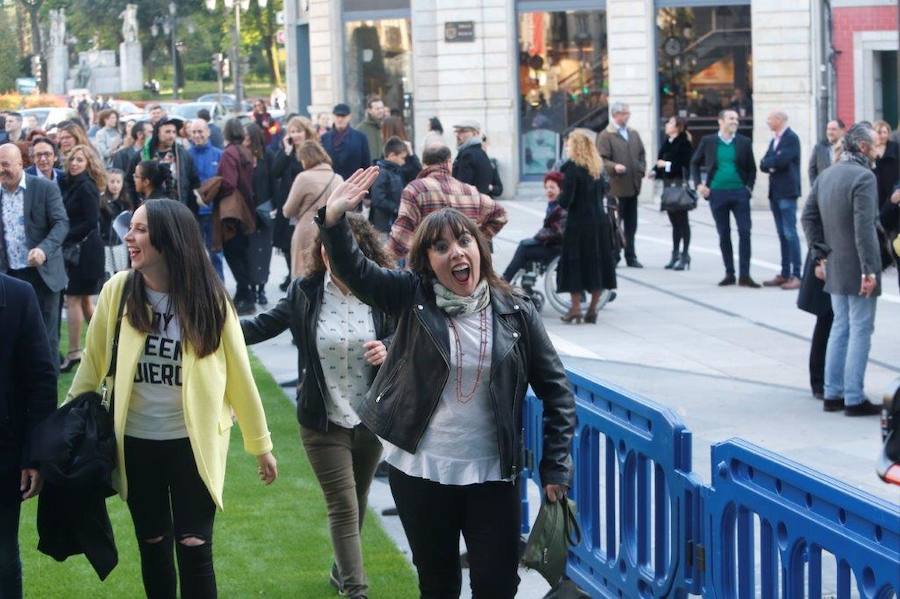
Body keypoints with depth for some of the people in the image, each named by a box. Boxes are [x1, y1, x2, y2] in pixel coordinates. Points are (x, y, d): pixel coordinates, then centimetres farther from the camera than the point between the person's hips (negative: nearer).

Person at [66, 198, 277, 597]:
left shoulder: (208, 298, -10)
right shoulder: (118, 290, -7)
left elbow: (239, 373, -3)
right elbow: (93, 364, 2)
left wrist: (261, 444, 2)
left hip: (192, 441, -2)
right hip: (136, 442, 2)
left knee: (193, 546, -2)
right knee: (152, 545, 12)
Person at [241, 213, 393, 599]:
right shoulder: (305, 293, -9)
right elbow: (262, 327, -3)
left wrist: (389, 352, -22)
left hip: (371, 420, 2)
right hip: (324, 422, -2)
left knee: (357, 504, 20)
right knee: (344, 508, -6)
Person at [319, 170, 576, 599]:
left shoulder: (515, 312, -2)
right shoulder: (413, 298, -2)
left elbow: (556, 390, 2)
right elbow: (352, 269, -12)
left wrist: (555, 467, -3)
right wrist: (334, 219, -31)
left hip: (492, 476, 0)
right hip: (419, 472, 0)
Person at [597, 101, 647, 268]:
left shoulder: (633, 134, 15)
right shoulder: (605, 136, -7)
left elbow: (642, 154, 20)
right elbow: (602, 159, -13)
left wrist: (641, 170, 4)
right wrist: (614, 167, -29)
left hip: (632, 186, 7)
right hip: (616, 187, -7)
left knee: (631, 224, 11)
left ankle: (631, 256, 18)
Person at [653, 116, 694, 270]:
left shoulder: (684, 143, -11)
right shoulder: (667, 143, 13)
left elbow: (686, 165, -18)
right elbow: (660, 162, 18)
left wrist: (667, 165, -16)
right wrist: (655, 171, 0)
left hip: (679, 184, -8)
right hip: (668, 184, 8)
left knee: (682, 221, -3)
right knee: (674, 221, 12)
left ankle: (684, 256, 0)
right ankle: (675, 254, 18)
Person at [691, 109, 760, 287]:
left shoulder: (744, 142, 4)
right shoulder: (708, 141, 3)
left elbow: (751, 168, 12)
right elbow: (694, 163, 13)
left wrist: (749, 187, 0)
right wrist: (699, 185, 3)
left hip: (739, 193, 0)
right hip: (717, 193, 0)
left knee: (745, 232, -6)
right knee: (724, 235, 6)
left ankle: (744, 276, -3)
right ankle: (729, 274, 15)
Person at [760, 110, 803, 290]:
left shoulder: (791, 138, -9)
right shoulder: (774, 140, 18)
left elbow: (782, 160, -20)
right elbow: (763, 164, 11)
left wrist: (768, 162, -3)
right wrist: (772, 164, -10)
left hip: (787, 192, -9)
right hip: (775, 192, 9)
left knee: (790, 233, -9)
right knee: (782, 234, 10)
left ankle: (796, 275, -9)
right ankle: (785, 274, 14)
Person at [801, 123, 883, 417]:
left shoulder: (826, 175, 9)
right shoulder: (864, 177, -17)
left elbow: (808, 216, 12)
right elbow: (864, 227, -22)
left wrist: (820, 253, 12)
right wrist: (869, 269, -20)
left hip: (834, 268, 8)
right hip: (856, 269, -8)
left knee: (840, 328, 16)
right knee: (860, 331, -2)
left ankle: (832, 394, 19)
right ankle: (854, 399, 0)